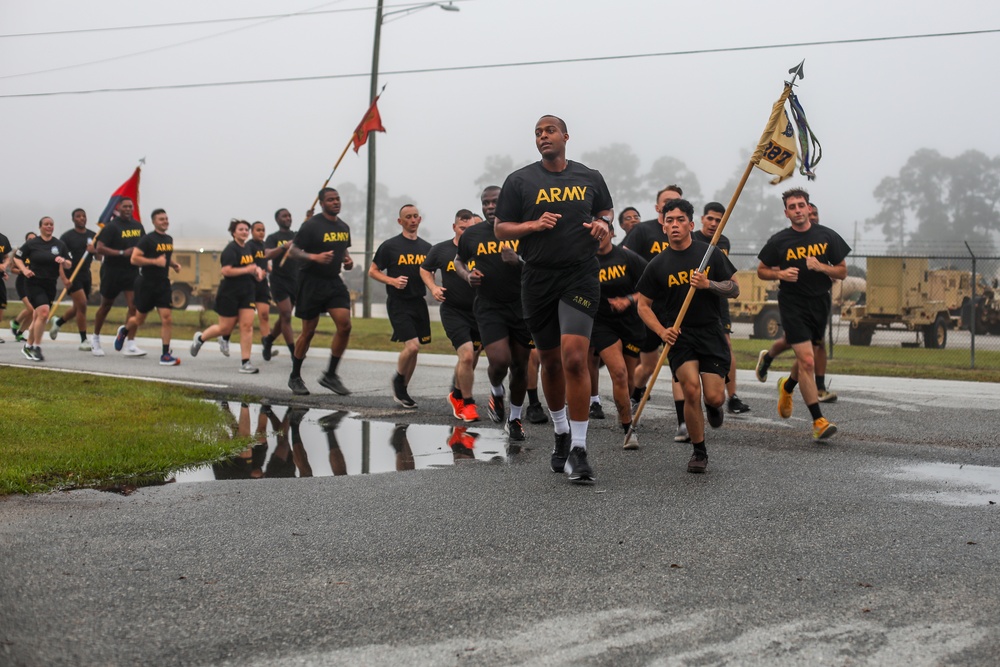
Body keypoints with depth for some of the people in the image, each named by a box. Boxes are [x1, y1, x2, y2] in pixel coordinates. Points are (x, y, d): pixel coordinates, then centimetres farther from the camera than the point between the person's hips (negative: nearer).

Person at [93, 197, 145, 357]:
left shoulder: (138, 226, 8)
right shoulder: (112, 226, -11)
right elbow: (100, 248, -18)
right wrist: (122, 253, -25)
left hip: (132, 271, 4)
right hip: (112, 272, -4)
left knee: (134, 306, -9)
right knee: (106, 306, 11)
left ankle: (131, 345, -8)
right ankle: (95, 339, 32)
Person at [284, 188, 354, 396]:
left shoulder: (343, 227, 10)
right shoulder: (312, 225, -11)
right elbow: (292, 252, -12)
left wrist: (347, 260, 5)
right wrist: (314, 257, -28)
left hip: (334, 282, 6)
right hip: (312, 283, -6)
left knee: (345, 326, -10)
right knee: (308, 332, 2)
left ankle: (330, 375, 2)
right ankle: (295, 377, 19)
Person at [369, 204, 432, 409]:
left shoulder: (426, 247, 11)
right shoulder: (390, 246, -3)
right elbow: (372, 271, 1)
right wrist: (393, 281, -15)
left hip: (418, 302, 5)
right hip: (398, 302, -5)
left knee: (413, 348, 8)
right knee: (412, 345, -18)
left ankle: (402, 391, 21)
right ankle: (398, 379, 8)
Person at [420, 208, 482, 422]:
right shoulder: (440, 250, 0)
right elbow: (425, 269, 16)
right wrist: (433, 288, -1)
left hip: (478, 310, 2)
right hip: (453, 311, -2)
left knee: (470, 360, 14)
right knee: (466, 355, -16)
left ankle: (456, 395, 39)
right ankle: (467, 404, 0)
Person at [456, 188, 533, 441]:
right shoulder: (471, 235, 5)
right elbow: (459, 261, 22)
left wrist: (518, 262, -18)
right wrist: (467, 275, 1)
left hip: (521, 306, 1)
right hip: (489, 308, 0)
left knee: (520, 365, 7)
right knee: (500, 361, -18)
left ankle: (515, 418, 27)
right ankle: (496, 392, 18)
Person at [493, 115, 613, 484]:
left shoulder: (590, 178, 8)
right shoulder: (519, 181, 4)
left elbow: (606, 211, 24)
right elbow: (501, 229, 5)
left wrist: (603, 224, 1)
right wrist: (534, 224, -13)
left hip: (580, 276, -1)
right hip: (538, 278, 1)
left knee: (575, 358, -17)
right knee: (550, 361, 12)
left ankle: (579, 449, -12)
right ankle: (561, 433, 35)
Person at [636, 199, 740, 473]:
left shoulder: (710, 254, 3)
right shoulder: (658, 264, 3)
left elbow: (734, 289, 6)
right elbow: (643, 305, 8)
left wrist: (708, 284, -13)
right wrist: (662, 331, -8)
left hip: (711, 332, 1)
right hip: (678, 335, 0)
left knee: (714, 397, -8)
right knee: (691, 390, -19)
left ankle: (713, 406, 33)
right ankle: (699, 451, 1)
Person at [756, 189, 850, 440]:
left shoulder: (827, 236, 2)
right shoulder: (779, 241, -3)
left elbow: (842, 272, 5)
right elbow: (762, 271, 8)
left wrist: (821, 267, -13)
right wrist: (781, 273, -12)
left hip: (820, 304, 3)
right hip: (792, 304, -3)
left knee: (807, 359, 17)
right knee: (807, 361, -15)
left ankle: (787, 387, 51)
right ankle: (818, 421, -12)